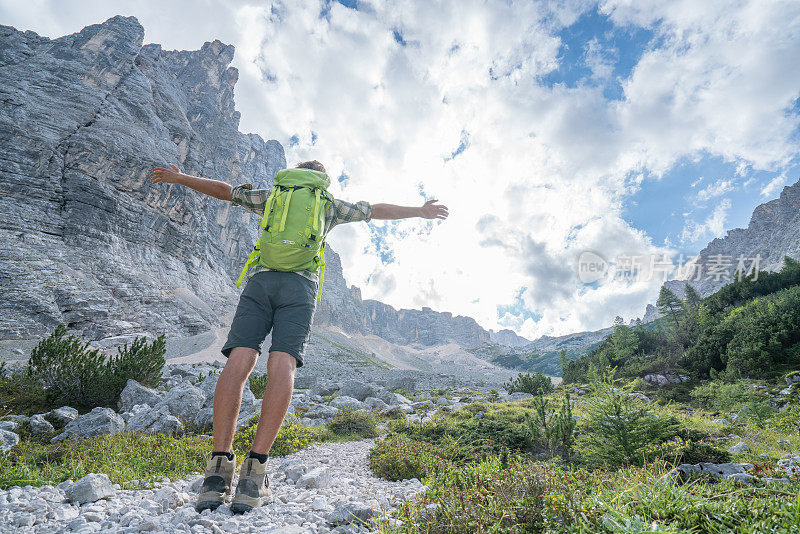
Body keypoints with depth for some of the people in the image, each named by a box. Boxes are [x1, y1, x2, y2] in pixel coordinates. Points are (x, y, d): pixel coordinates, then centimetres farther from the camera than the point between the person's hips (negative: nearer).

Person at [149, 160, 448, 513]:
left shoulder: (271, 196, 30)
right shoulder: (330, 205, 28)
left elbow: (223, 190, 38)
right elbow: (378, 211, 38)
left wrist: (180, 177, 55)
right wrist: (420, 211, 50)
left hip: (260, 281, 2)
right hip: (300, 287, -2)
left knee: (238, 362, -12)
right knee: (282, 367, -15)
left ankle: (219, 466, -23)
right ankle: (254, 472, -25)